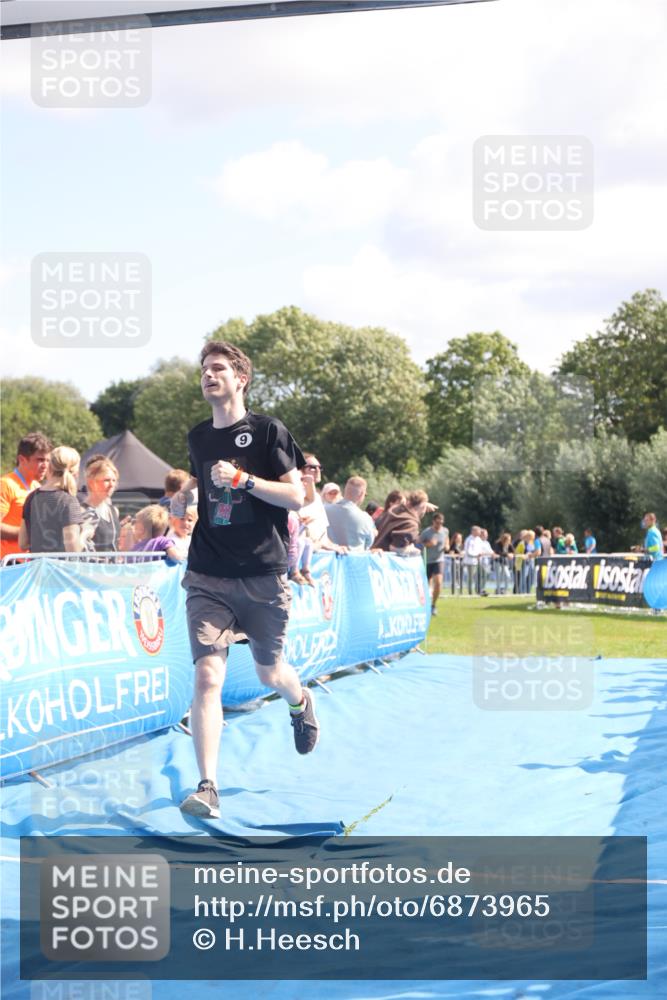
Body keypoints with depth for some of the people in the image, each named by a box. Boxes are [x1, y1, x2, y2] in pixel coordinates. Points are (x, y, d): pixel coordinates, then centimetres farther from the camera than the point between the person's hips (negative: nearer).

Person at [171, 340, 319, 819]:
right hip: (208, 578, 2)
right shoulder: (198, 437, 10)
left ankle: (301, 703, 53)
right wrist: (184, 495, 13)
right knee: (207, 675, -14)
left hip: (264, 577, -2)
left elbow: (296, 496, -10)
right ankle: (207, 787, -14)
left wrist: (242, 479, -19)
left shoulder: (268, 431, -4)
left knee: (269, 673, 15)